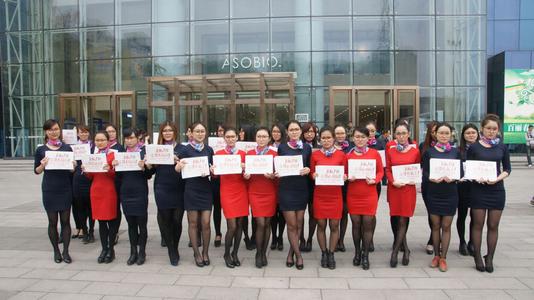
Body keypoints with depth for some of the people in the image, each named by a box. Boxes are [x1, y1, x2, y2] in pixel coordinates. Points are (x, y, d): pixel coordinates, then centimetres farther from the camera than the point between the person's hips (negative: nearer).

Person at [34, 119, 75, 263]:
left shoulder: (67, 148, 4)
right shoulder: (41, 150, 1)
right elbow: (36, 171, 5)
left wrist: (72, 167, -13)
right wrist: (43, 165, -15)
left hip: (65, 189, 1)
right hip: (49, 190, 0)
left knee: (65, 220, 4)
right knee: (52, 221, 7)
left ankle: (65, 251, 12)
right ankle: (56, 251, 20)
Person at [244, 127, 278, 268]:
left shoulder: (274, 154, 0)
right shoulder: (249, 153, 4)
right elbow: (246, 172, 10)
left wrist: (272, 176, -18)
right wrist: (246, 176, -12)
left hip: (270, 193, 0)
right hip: (255, 193, 0)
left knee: (267, 223, 6)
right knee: (260, 223, -6)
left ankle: (264, 253, 21)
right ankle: (258, 253, 12)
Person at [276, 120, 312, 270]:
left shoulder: (307, 147, 5)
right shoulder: (282, 147, 1)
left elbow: (310, 167, 10)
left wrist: (307, 170, -11)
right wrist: (277, 173, -15)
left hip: (302, 188, 2)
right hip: (286, 189, -2)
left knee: (298, 224, 8)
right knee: (291, 225, 0)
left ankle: (291, 253, 25)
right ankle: (298, 255, 15)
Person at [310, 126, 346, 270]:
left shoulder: (341, 154, 1)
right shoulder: (315, 155, 2)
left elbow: (344, 173, 9)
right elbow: (311, 173, 8)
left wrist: (344, 177, -12)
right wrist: (313, 175, -13)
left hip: (335, 195, 0)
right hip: (319, 195, 0)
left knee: (334, 225, 4)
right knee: (321, 225, 6)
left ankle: (331, 254, 20)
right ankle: (323, 253, 22)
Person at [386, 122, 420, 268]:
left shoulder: (415, 150, 2)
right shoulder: (390, 150, 5)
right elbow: (387, 169, 4)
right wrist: (393, 181, -12)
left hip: (408, 188, -1)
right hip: (393, 188, 2)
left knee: (402, 221, -3)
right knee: (397, 219, 6)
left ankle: (395, 252, 4)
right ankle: (405, 249, 22)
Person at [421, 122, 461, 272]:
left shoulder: (455, 152, 4)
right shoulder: (429, 152, 1)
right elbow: (424, 173, -3)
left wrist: (453, 178, -18)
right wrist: (432, 178, -22)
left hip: (450, 194, 0)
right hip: (433, 193, 0)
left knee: (446, 226, 5)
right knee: (435, 226, 10)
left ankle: (443, 258, 17)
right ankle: (436, 255, 24)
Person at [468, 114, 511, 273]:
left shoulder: (502, 147, 5)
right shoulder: (474, 147, 0)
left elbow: (507, 169, 8)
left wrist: (498, 178, -11)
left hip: (497, 190, 2)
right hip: (478, 190, -2)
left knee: (493, 225, 7)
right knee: (478, 224, 4)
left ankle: (490, 258, 18)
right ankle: (478, 257, 15)